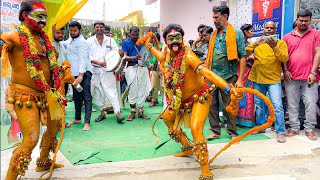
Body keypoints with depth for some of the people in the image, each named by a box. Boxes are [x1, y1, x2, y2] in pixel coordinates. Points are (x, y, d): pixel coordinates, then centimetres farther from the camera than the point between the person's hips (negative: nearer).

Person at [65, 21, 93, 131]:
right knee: (76, 97, 17)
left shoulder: (81, 42, -12)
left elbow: (83, 60, -20)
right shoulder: (70, 40, 15)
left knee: (86, 97, -7)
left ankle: (87, 122, -6)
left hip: (84, 73, -9)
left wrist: (80, 76, -29)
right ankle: (77, 118, 30)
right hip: (73, 73, 9)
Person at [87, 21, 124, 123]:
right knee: (97, 93, 7)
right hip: (94, 70, 2)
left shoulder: (110, 40, 8)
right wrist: (98, 62, -15)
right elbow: (87, 56, -2)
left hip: (107, 70, -2)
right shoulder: (89, 41, 6)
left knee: (111, 91, -10)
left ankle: (117, 113, -12)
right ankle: (102, 112, 20)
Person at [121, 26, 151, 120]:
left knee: (142, 90, 4)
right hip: (131, 67, -2)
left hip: (142, 67, 2)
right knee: (132, 90, 1)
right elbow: (125, 57, -4)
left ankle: (140, 111, 15)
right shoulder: (125, 42, 5)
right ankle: (132, 112, 12)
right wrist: (134, 58, -22)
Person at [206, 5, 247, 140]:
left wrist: (240, 79, -14)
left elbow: (243, 57, -7)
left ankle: (232, 132, 19)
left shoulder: (236, 34, -4)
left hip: (228, 76, -5)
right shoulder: (214, 35, 11)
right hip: (212, 76, 5)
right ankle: (215, 130, 20)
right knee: (212, 104, 8)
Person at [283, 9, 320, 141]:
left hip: (309, 77, -1)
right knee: (292, 105, 6)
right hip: (291, 77, 2)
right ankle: (294, 128, 17)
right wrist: (285, 71, -3)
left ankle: (309, 129, 13)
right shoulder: (287, 37, 10)